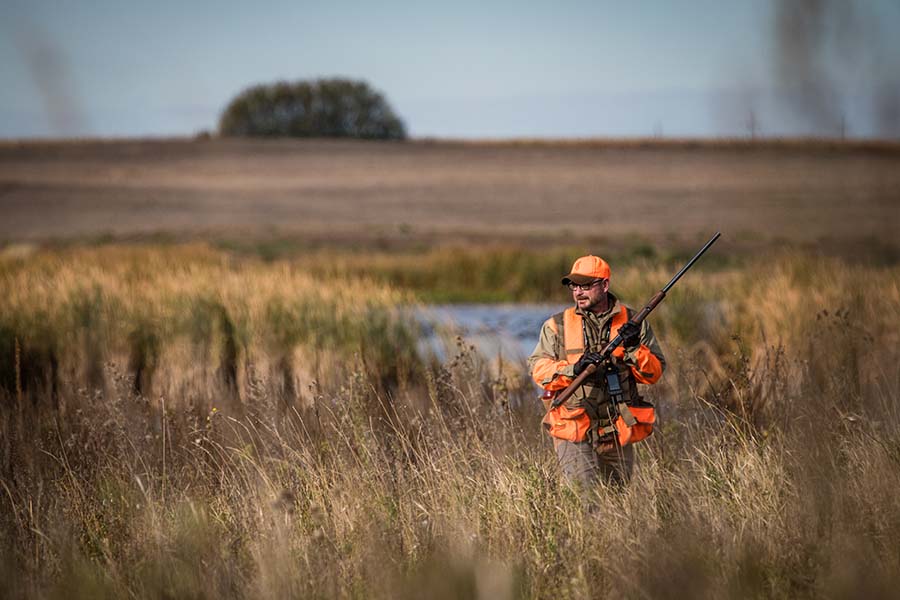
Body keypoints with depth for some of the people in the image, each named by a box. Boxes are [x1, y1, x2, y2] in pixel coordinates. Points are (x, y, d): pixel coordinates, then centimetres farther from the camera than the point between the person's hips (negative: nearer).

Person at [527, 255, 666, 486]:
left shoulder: (632, 323, 6)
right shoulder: (557, 326, 6)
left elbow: (655, 373, 4)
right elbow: (538, 368, -4)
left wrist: (634, 349, -14)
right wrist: (573, 369, -20)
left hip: (618, 436, 2)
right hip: (573, 433, -2)